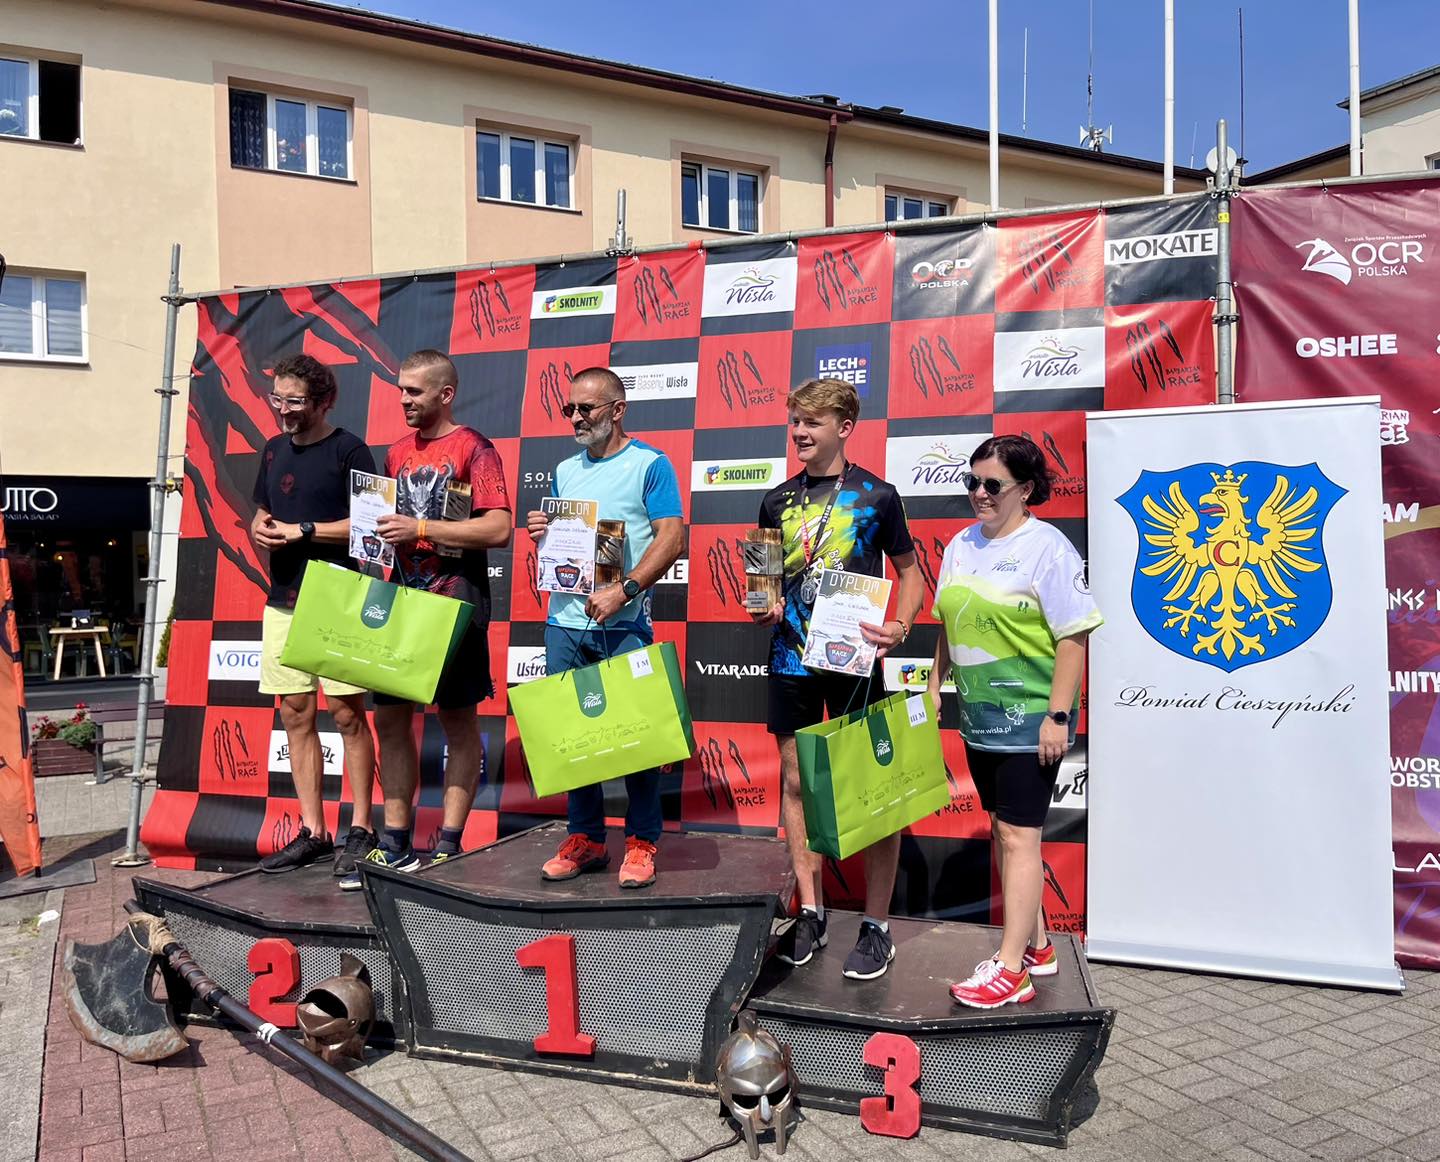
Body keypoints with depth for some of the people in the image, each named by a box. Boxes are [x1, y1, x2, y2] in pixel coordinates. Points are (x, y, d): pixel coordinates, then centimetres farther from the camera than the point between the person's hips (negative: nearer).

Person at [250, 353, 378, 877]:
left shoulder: (348, 450, -6)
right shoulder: (274, 450, 14)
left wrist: (303, 530, -14)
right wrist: (261, 531, 2)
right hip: (283, 602, 7)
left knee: (347, 714, -2)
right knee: (296, 716, 9)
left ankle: (361, 829, 9)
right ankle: (312, 832, 18)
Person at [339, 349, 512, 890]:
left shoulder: (473, 449, -6)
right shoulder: (397, 452, 15)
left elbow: (498, 529, -15)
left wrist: (421, 528, -16)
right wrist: (379, 530, 3)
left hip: (455, 601, -7)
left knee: (457, 720, 2)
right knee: (390, 718, 7)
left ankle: (449, 849, 10)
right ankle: (396, 845, 17)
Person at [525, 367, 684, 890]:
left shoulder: (649, 464, -1)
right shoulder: (565, 471, 17)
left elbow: (672, 538, -10)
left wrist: (623, 590, -20)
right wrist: (541, 533, 0)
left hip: (623, 625, -5)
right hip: (564, 621, 5)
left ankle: (641, 843, 13)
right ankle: (584, 838, 20)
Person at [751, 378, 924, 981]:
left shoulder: (876, 495, -3)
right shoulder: (778, 499, 8)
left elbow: (909, 570, 4)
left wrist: (900, 625, -13)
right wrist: (762, 608, -3)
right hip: (791, 656, 4)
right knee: (795, 779, 9)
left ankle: (877, 925, 14)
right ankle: (810, 913, 24)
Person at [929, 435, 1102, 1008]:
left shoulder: (1046, 547, -12)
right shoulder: (962, 544, 10)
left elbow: (1072, 637, -15)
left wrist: (1058, 715, -18)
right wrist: (934, 683, 17)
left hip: (1028, 717, -8)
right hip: (979, 715, 8)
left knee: (1018, 836, -4)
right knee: (1002, 830, 15)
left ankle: (1010, 970, 4)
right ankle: (1036, 945, 30)